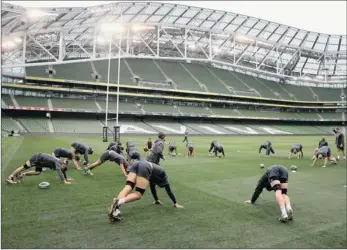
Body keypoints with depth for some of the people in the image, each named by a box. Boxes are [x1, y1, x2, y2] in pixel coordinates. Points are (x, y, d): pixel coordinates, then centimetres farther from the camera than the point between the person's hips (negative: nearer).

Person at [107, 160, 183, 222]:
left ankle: (117, 201, -42)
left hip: (137, 164, 7)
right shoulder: (163, 174, 29)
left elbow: (152, 188, 53)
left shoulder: (154, 177, 44)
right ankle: (119, 201, -37)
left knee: (127, 187, -14)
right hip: (145, 168, -6)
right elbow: (169, 190, 29)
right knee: (138, 194, -9)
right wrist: (176, 203, 37)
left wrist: (157, 200, 63)